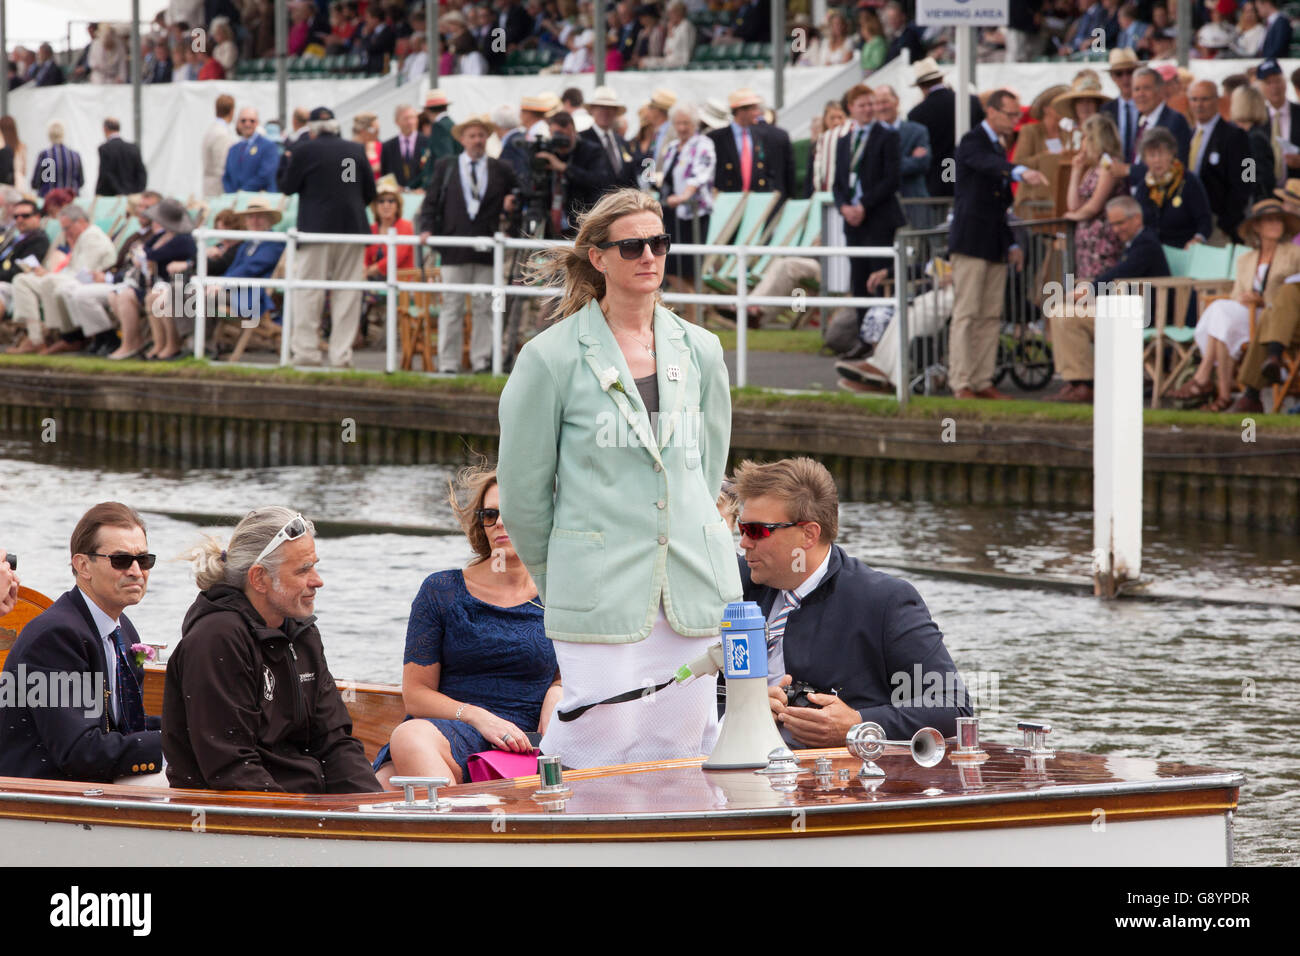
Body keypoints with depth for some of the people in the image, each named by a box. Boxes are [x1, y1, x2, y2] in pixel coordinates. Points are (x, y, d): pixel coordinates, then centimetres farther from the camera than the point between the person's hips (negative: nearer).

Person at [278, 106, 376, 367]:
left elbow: (287, 187, -3)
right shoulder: (356, 150, 4)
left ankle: (306, 351, -2)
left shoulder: (304, 151, -7)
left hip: (316, 228, -3)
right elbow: (370, 192, 9)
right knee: (347, 294, 5)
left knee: (309, 294, 2)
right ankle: (342, 354, 3)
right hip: (352, 227, 3)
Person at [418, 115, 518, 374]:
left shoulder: (500, 170, 10)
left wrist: (510, 204, -2)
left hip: (487, 250, 1)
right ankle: (448, 362, 1)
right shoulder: (446, 167, 10)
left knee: (484, 307, 2)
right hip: (455, 250, -1)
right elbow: (431, 201, 9)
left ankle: (482, 360, 8)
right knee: (452, 306, -1)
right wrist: (427, 228, -6)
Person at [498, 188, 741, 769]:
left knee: (678, 750, 3)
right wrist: (560, 585, 9)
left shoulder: (699, 351, 9)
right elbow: (522, 490, 2)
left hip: (693, 587, 4)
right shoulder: (552, 357, -4)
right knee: (604, 743, -9)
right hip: (600, 589, -4)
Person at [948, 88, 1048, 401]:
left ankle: (983, 382, 8)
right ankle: (961, 384, -8)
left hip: (994, 244, 9)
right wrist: (1020, 173, -50)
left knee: (991, 317, 6)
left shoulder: (997, 147, 19)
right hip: (970, 241, -9)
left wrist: (1011, 244, 19)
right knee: (966, 314, -8)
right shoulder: (972, 142, -7)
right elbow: (987, 164, -32)